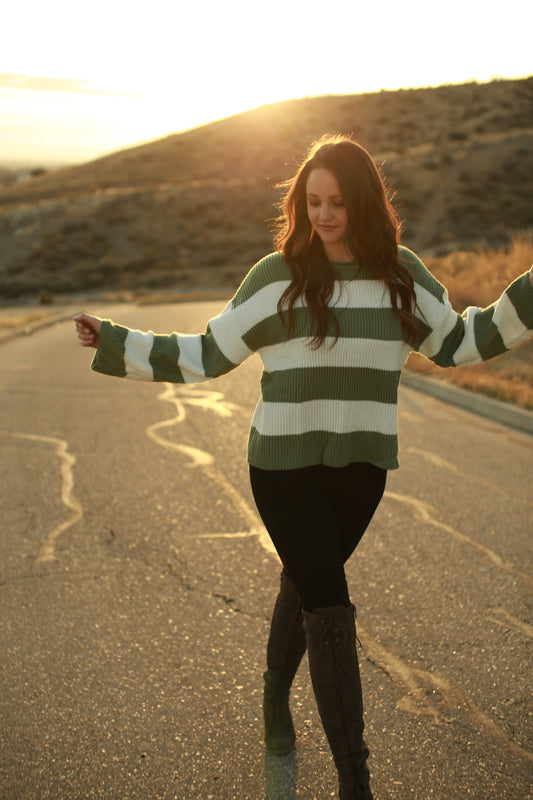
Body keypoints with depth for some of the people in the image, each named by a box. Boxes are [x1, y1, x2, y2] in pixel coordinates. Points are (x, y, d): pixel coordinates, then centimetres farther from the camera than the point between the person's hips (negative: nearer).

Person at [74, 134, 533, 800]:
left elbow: (458, 342, 12)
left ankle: (276, 695, 48)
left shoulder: (401, 275, 1)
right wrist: (115, 343, -8)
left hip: (362, 467, 4)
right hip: (286, 465, -3)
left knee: (306, 585, 21)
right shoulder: (277, 276, -8)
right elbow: (208, 355, -2)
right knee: (330, 609, -8)